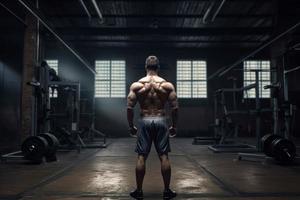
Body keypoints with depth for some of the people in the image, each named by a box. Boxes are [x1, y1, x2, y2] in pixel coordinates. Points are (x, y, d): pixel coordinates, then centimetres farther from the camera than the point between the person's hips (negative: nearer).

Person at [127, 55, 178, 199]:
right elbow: (175, 108, -2)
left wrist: (131, 126, 8)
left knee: (141, 157, 7)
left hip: (145, 121, 0)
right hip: (161, 121, 0)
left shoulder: (136, 85, 0)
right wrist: (174, 126, 8)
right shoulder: (167, 85, 0)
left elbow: (129, 108, -2)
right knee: (164, 157, 7)